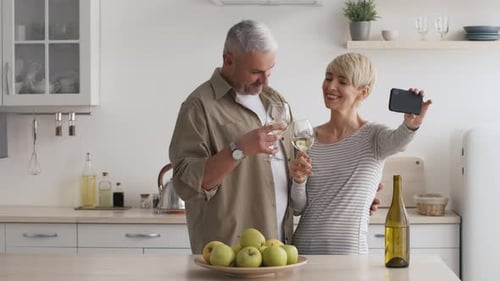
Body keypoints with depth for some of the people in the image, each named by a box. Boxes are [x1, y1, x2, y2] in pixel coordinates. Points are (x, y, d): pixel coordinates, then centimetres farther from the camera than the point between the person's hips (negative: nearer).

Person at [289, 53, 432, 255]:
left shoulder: (373, 136, -5)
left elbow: (397, 140, -30)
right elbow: (299, 208, 7)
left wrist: (411, 124, -51)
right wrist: (298, 181, -14)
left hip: (348, 250, -3)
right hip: (302, 248, 4)